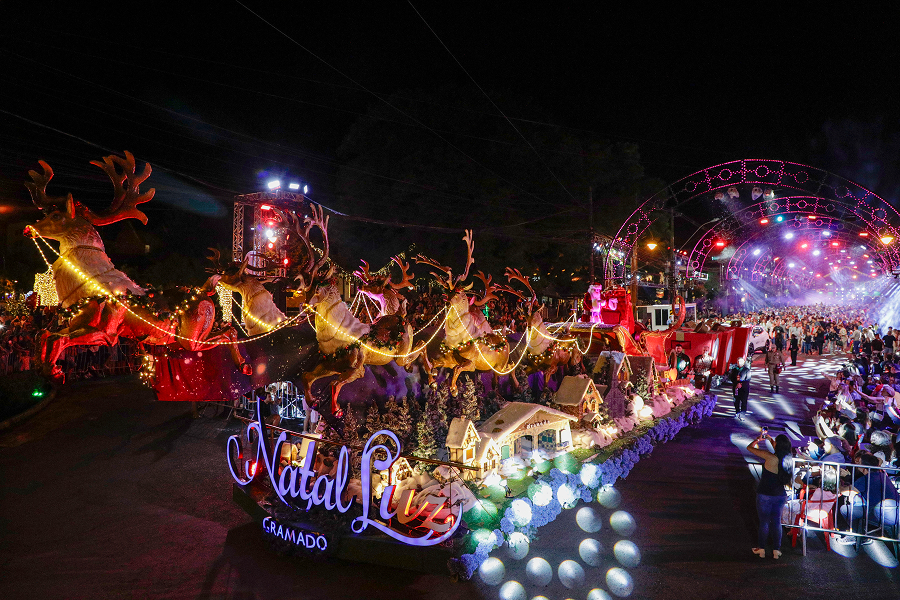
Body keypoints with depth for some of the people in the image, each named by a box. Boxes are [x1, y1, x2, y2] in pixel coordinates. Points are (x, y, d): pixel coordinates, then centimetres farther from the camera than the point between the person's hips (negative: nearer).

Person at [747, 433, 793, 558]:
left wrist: (759, 439, 2)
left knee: (764, 522, 11)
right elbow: (781, 450, 18)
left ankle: (761, 549, 24)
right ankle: (776, 550, 24)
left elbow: (750, 447, -16)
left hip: (765, 495, -5)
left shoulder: (771, 458, -24)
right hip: (780, 495, 5)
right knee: (776, 522, 18)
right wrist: (770, 439, 25)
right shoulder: (789, 459, -6)